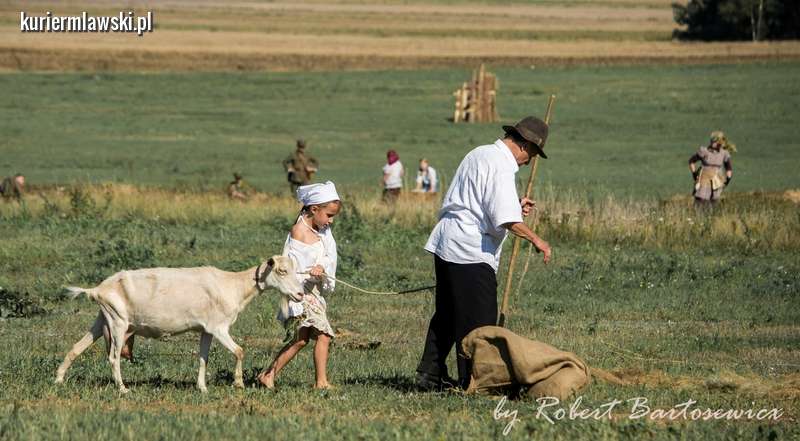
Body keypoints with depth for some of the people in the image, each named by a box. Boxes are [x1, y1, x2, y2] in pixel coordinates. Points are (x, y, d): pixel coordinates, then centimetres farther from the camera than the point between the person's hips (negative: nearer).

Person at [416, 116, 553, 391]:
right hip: (471, 252, -10)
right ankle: (471, 381, -2)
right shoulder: (501, 165, -16)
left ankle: (430, 375, 22)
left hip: (447, 245, 10)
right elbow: (505, 219, -25)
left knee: (447, 314, 17)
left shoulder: (481, 154, 16)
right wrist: (535, 239, -16)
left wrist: (514, 205, 23)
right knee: (479, 320, -4)